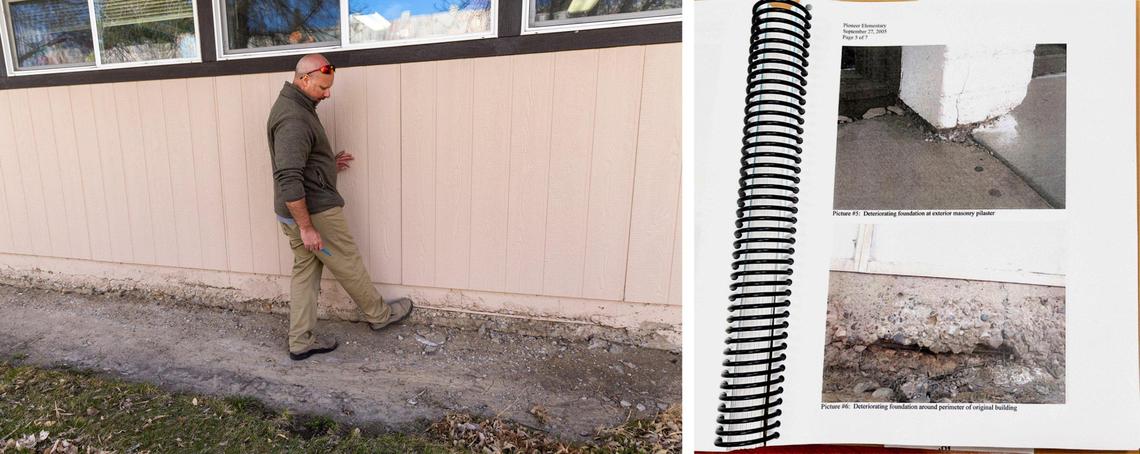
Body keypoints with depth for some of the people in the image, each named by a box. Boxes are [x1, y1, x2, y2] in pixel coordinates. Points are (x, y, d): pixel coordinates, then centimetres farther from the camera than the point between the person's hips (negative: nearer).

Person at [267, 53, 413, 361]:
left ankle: (301, 342, 24)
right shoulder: (293, 119, -23)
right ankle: (379, 314, 28)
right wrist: (307, 228, -25)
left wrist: (328, 164, 13)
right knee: (349, 266, 7)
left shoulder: (293, 106, 11)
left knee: (305, 271, 14)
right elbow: (288, 180, -28)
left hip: (296, 212, 10)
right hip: (314, 211, -10)